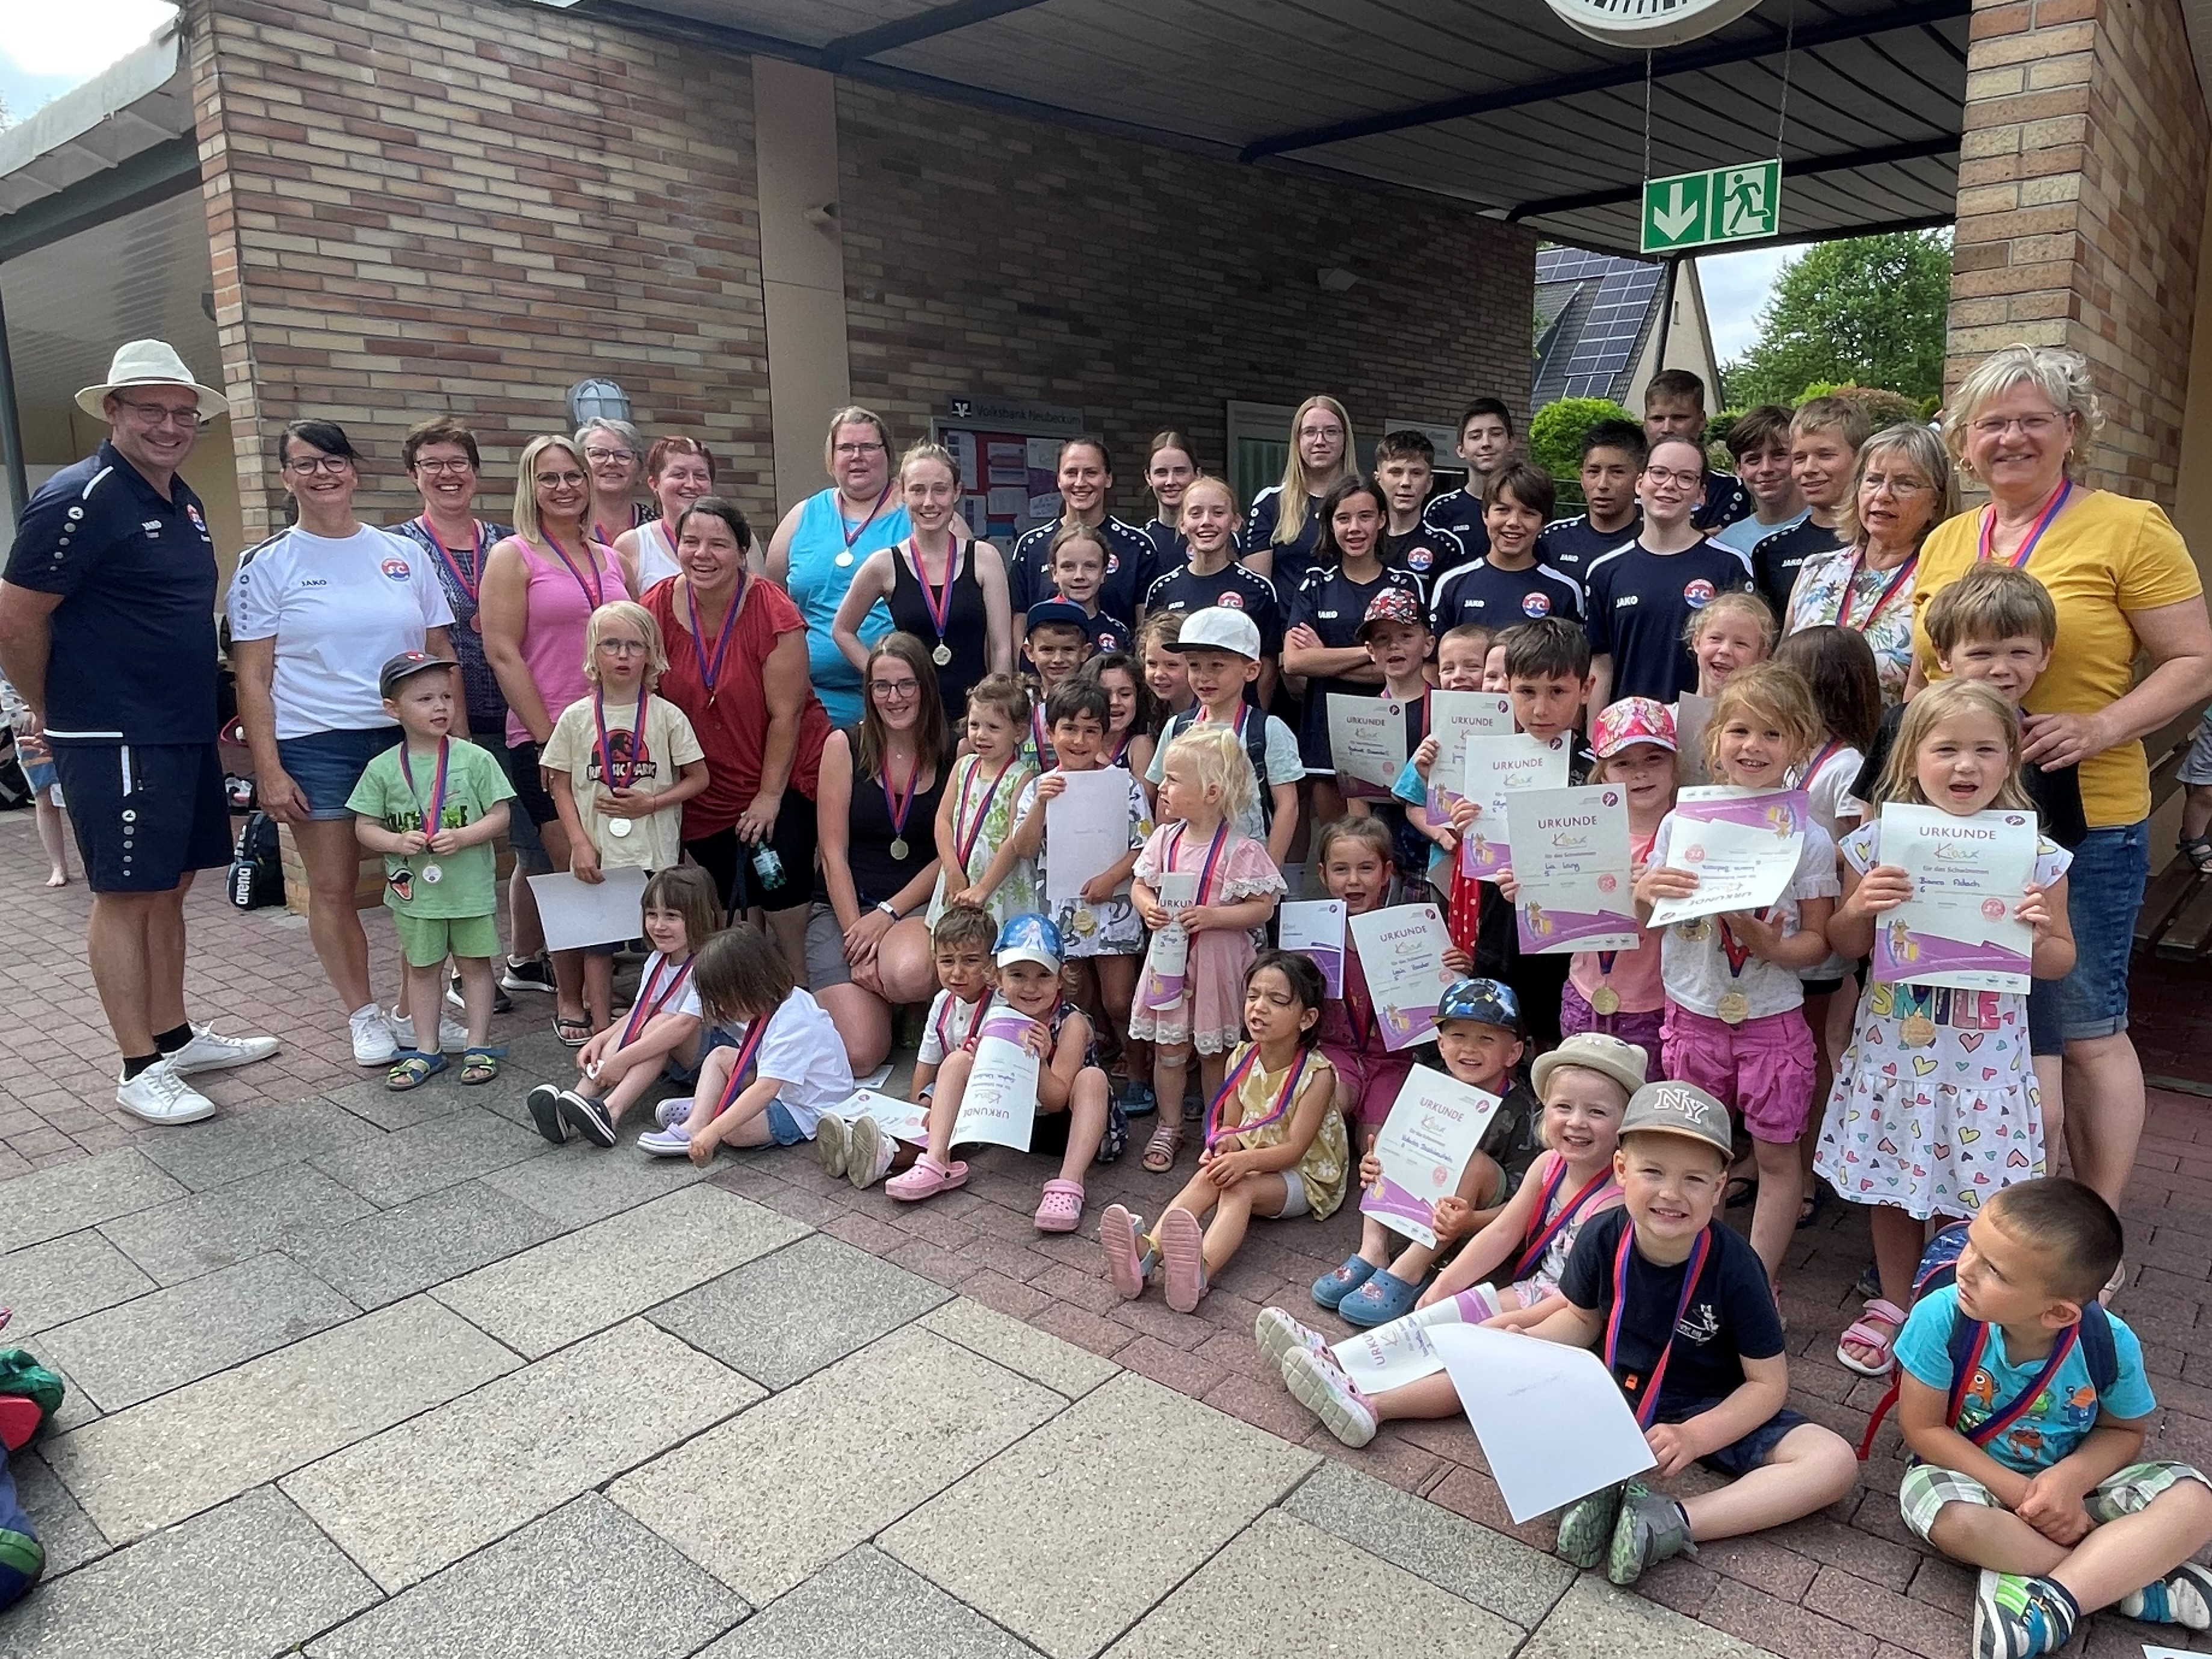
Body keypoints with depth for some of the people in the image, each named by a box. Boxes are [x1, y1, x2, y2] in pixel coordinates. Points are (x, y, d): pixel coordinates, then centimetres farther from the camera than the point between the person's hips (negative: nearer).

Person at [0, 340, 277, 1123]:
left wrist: (202, 712, 17)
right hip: (114, 741, -8)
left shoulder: (184, 503, 12)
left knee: (170, 887, 15)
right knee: (125, 895, -1)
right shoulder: (80, 498, -14)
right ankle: (141, 1069, 7)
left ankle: (174, 1036, 27)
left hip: (186, 734, 8)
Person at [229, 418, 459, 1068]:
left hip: (408, 737, 2)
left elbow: (442, 655, 11)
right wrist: (268, 770, -8)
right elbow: (252, 679, 0)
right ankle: (365, 1015, 19)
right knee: (333, 887, 5)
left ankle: (419, 1009, 16)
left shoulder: (405, 555, 8)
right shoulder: (268, 564, 2)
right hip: (315, 746, -2)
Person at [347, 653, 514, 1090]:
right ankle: (426, 1051, 26)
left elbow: (499, 815, -6)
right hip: (413, 890, 2)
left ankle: (479, 1046, 21)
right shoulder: (383, 768, -3)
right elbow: (364, 827, 1)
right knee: (421, 968, 13)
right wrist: (397, 842, -17)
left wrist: (463, 836, -21)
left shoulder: (475, 759, -7)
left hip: (470, 887, -1)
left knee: (474, 963, 10)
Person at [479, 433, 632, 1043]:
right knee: (574, 870, -3)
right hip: (545, 741, -5)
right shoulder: (513, 556, -1)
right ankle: (569, 1004, 11)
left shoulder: (610, 558, 15)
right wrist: (549, 736, -12)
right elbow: (502, 654, -8)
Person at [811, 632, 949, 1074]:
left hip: (918, 904, 0)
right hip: (843, 905, 0)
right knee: (859, 1055, -16)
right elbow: (834, 852, -3)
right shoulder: (844, 745, 0)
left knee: (909, 975, -38)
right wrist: (856, 941, -11)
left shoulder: (953, 754, 2)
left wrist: (889, 913, -11)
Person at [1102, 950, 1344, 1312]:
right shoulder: (1242, 1060, 0)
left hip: (1304, 1177, -5)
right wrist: (1225, 1142, -18)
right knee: (1208, 1177, -27)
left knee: (1240, 1186, -34)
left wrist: (1247, 1160, -36)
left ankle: (1201, 1271, -61)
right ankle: (1146, 1254, -47)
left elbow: (1295, 1149, -20)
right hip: (1248, 1164, 5)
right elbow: (1229, 1125, 7)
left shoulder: (1317, 1074, -16)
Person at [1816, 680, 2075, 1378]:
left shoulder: (2035, 855, -7)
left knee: (1977, 1197, 6)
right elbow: (1845, 947, 2)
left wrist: (2038, 934, -18)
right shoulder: (1878, 843, -6)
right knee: (1891, 1186, 15)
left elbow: (2061, 963, 3)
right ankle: (1893, 1306, 36)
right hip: (1893, 1050, 1)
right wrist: (1860, 907, -19)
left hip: (1984, 1059, -1)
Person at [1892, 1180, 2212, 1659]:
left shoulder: (2112, 1344, -20)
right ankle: (2140, 1581, -16)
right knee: (1953, 1516, -35)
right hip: (1976, 1475, -2)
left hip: (2068, 1484, 2)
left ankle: (2050, 1599, -24)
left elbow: (2124, 1430, -1)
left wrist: (2072, 1478, -21)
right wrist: (2019, 1493, -24)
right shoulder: (1942, 1318, -26)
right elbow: (1923, 1428, -17)